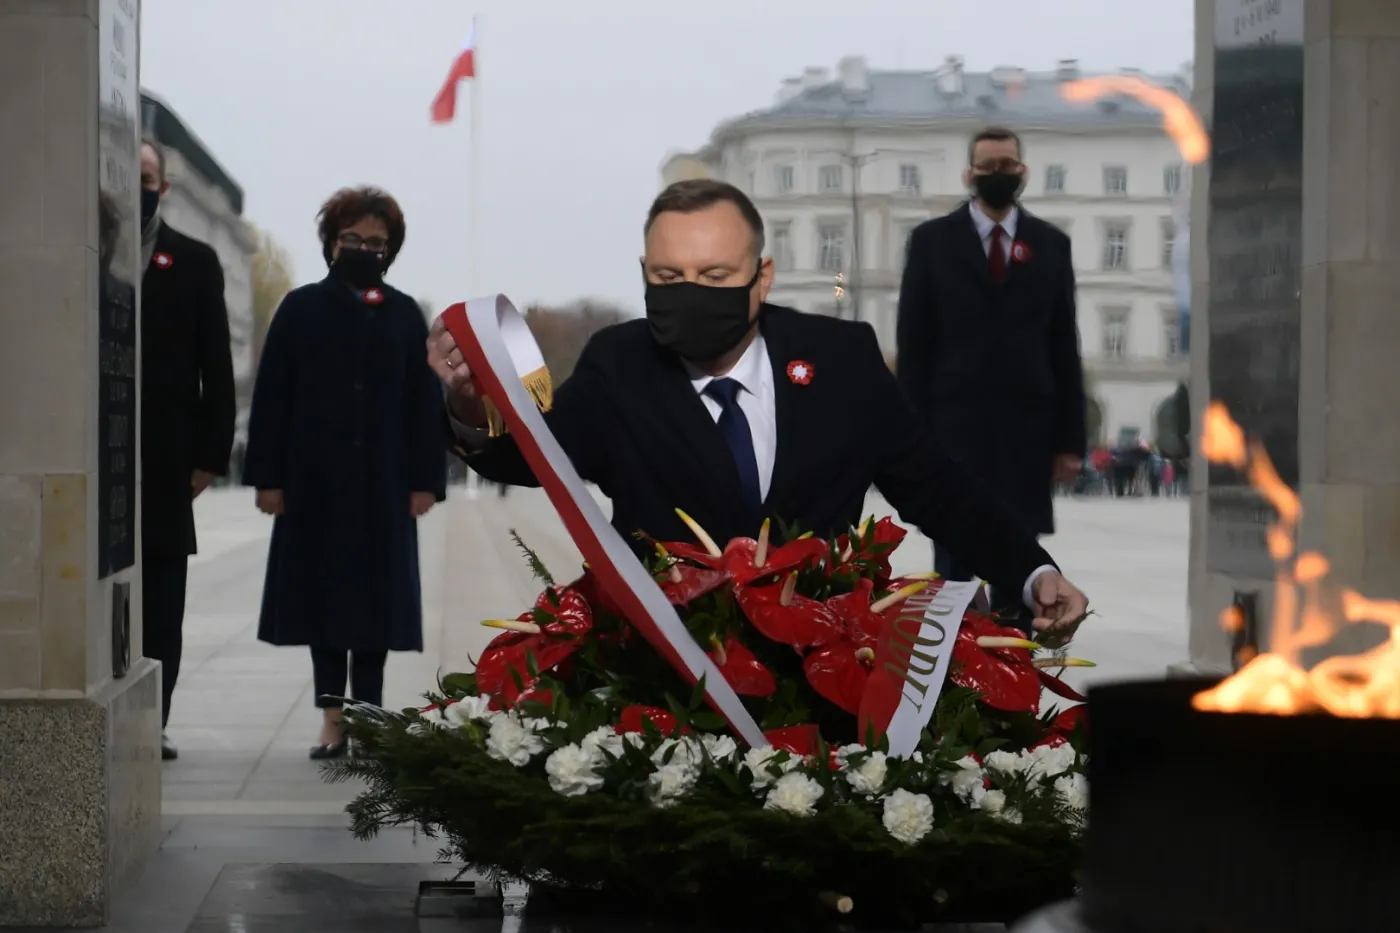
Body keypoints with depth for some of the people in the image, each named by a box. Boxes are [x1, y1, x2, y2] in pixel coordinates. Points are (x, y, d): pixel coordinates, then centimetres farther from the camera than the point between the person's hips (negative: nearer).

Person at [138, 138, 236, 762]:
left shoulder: (195, 263, 7)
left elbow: (216, 369, 5)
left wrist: (210, 454, -2)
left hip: (165, 459, 0)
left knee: (160, 599, 2)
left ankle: (150, 723, 5)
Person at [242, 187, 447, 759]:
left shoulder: (405, 315, 6)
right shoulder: (301, 309, 4)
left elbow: (424, 402, 4)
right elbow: (272, 397, 2)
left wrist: (425, 480, -3)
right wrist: (268, 476, -5)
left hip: (384, 484, 0)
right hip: (316, 481, 0)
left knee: (377, 597, 2)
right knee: (323, 594, 3)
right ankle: (333, 716, 7)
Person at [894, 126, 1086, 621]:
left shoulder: (1051, 244, 9)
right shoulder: (932, 240, 4)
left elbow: (1064, 347, 7)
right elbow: (913, 345, 1)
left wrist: (1071, 438, 2)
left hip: (1027, 429, 2)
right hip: (953, 427, -2)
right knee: (954, 565, 0)